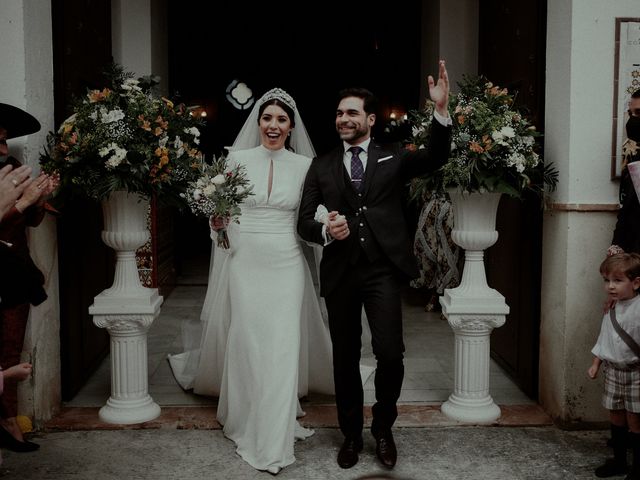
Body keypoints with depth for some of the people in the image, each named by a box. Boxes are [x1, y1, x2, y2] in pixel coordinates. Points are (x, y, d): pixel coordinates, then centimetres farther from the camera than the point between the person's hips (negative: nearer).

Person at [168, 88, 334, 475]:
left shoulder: (305, 165, 2)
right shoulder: (238, 158, 2)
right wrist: (217, 217, -15)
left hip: (286, 265, 0)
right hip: (245, 264, 1)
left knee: (281, 348, 0)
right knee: (245, 345, 7)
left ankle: (274, 439, 13)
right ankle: (248, 421, 29)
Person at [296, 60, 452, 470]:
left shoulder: (394, 160, 8)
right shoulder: (322, 167, 11)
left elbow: (437, 157, -9)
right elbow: (304, 222, 8)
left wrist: (442, 111, -23)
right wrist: (326, 232, -14)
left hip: (383, 270, -2)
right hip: (340, 272, 2)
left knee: (390, 354, -11)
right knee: (345, 358, 10)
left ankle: (383, 428, 17)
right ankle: (352, 434, 30)